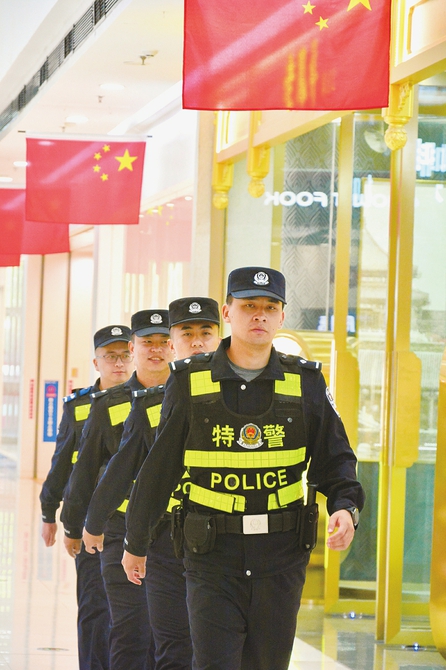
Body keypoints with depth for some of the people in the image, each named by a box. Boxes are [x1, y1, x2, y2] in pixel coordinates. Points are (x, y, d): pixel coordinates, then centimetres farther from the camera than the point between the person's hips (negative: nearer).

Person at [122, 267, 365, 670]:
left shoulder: (305, 383, 4)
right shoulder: (190, 382, 1)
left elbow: (335, 458, 9)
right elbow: (159, 467, 7)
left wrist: (345, 507, -12)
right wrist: (136, 542, 13)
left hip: (282, 551, 2)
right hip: (214, 551, -2)